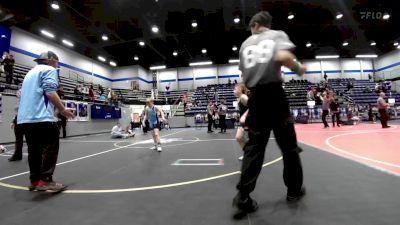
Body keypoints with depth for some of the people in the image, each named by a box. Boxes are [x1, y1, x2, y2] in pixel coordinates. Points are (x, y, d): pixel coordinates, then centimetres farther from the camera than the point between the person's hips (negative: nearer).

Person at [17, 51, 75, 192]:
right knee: (50, 148, -6)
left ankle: (35, 181, 14)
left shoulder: (31, 72, 27)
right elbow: (50, 92, -13)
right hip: (41, 117, -9)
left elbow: (28, 95, 29)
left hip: (24, 118, 9)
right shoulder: (49, 70, 0)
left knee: (34, 150, 10)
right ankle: (45, 181, -10)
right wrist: (63, 110, -7)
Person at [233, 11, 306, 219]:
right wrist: (298, 68, 4)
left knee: (253, 148, 4)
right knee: (288, 145, 12)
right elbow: (283, 56, -14)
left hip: (255, 98, 3)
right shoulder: (277, 35, 7)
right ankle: (294, 190, 27)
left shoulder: (245, 43, 17)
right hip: (274, 95, -3)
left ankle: (243, 198, 3)